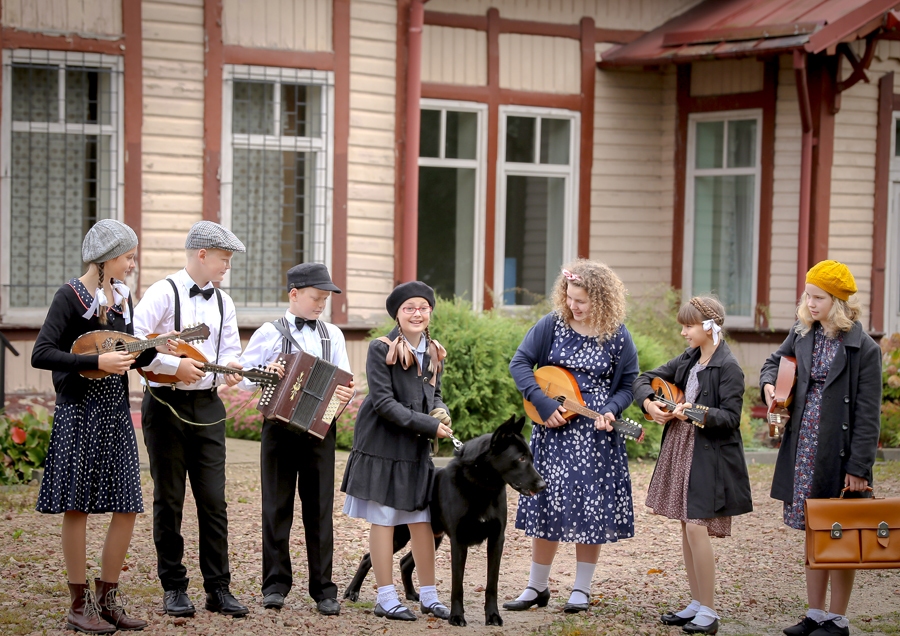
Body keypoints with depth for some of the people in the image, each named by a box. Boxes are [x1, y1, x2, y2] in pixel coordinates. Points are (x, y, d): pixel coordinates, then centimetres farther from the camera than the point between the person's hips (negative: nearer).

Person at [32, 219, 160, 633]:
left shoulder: (122, 297, 13)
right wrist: (97, 362, -21)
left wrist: (154, 347, 0)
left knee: (127, 509, 4)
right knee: (78, 508, -1)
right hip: (79, 412, -7)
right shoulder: (70, 296, -9)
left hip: (116, 412, 7)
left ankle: (107, 599, 16)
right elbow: (40, 354, -17)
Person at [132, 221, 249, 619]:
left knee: (214, 500, 2)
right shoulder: (163, 294, -8)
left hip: (207, 405, 5)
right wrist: (176, 366, -19)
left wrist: (229, 368, -5)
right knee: (169, 500, 3)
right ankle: (174, 588, 11)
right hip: (166, 404, -5)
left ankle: (218, 589, 7)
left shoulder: (222, 302, 11)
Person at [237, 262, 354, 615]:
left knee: (319, 508, 3)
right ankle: (275, 584, 10)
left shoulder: (333, 335, 11)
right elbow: (243, 374, 1)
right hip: (280, 426, -2)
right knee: (277, 506, 3)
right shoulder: (270, 332, 2)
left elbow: (344, 383, 8)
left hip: (319, 429, 2)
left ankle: (323, 589, 6)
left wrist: (346, 395, -14)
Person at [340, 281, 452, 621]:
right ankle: (386, 598, 8)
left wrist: (442, 414, -6)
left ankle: (428, 596, 16)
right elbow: (383, 402, -17)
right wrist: (429, 425, -19)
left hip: (417, 448, 6)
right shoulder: (381, 349, -12)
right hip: (382, 444, -5)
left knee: (422, 520, 7)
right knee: (383, 519, 2)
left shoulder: (433, 353, 7)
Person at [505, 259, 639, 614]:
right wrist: (544, 404, -13)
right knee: (547, 505, 4)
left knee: (591, 510, 2)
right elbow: (520, 363, -3)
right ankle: (537, 587, 15)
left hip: (596, 432, -1)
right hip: (553, 429, 1)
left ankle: (582, 589, 14)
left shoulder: (617, 336, -5)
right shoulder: (552, 325, -4)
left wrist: (610, 412, -16)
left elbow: (628, 384, 3)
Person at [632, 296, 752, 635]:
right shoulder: (688, 360, 10)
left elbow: (730, 418, -16)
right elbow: (645, 379, 15)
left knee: (697, 528, -12)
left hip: (710, 457, -8)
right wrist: (649, 403, -4)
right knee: (686, 528, 10)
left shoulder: (728, 368, -12)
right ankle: (696, 604, 19)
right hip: (680, 450, 8)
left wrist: (699, 413, -30)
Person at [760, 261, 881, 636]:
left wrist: (858, 467, -15)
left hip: (839, 455, -6)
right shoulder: (802, 335, 6)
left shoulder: (863, 349, -11)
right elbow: (775, 362, 24)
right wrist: (769, 384, 0)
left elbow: (868, 415, -11)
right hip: (804, 451, 6)